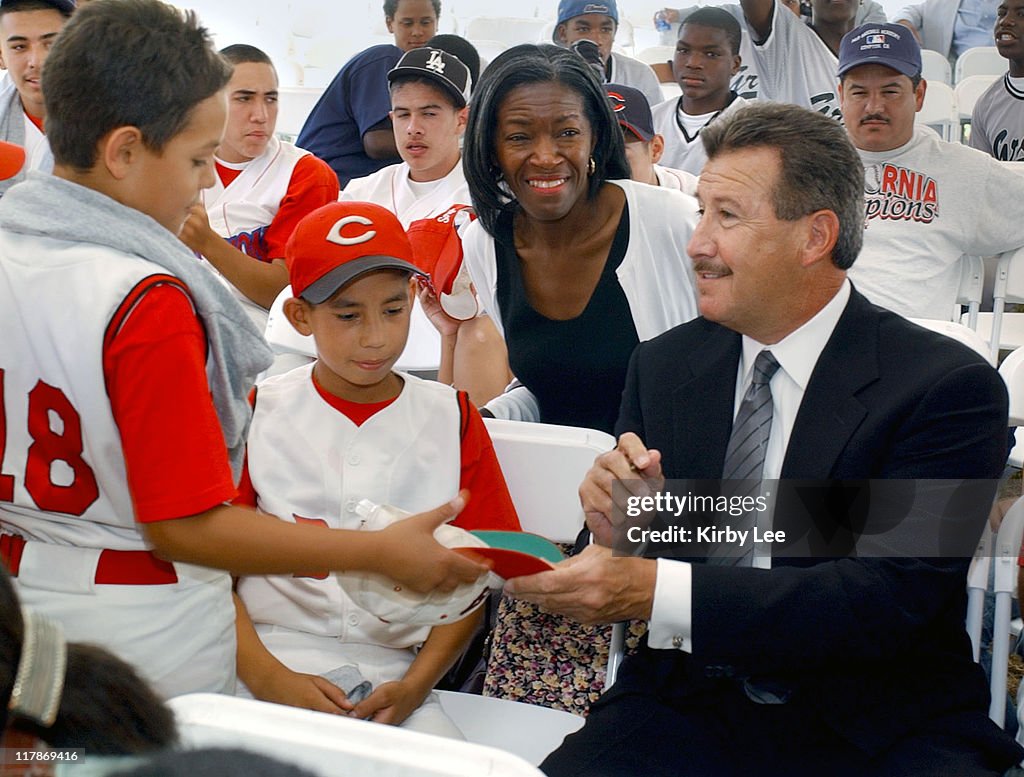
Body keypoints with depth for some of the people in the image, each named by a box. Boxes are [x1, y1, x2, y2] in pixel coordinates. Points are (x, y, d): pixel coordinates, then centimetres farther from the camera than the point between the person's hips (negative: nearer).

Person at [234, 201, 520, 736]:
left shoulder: (450, 419, 8)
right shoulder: (259, 412, 5)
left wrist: (415, 685, -8)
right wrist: (270, 679, -14)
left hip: (390, 678, 1)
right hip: (268, 663, -1)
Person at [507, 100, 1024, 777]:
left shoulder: (950, 386, -8)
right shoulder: (662, 366, 7)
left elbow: (891, 598, -19)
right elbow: (617, 589, 11)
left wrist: (656, 591, -27)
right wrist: (618, 528, -14)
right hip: (686, 711, 3)